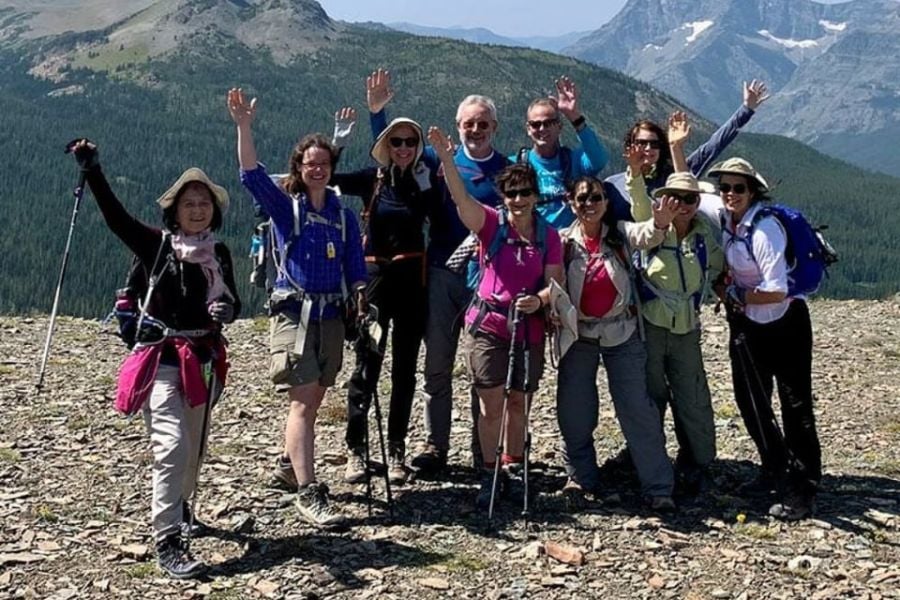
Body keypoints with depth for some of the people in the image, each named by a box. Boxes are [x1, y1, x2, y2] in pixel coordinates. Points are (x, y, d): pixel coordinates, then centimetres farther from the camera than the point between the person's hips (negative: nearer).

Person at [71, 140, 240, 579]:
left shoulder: (219, 253, 7)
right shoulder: (157, 245, -4)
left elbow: (232, 302, 10)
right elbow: (116, 217, -17)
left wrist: (226, 310, -14)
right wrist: (92, 171, -28)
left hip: (203, 360, 5)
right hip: (162, 360, -5)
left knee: (194, 447, 17)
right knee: (172, 446, -16)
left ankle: (178, 510, 41)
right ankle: (168, 543, -14)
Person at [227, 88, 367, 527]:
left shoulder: (343, 214, 10)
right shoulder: (284, 206, 1)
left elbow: (355, 268, 8)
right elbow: (251, 174, -14)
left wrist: (361, 306, -5)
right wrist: (243, 127, -24)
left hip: (331, 314, 4)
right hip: (294, 311, -4)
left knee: (311, 400, 13)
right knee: (303, 402, -12)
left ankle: (291, 462, 35)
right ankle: (308, 493, -15)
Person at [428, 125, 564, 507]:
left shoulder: (548, 235, 1)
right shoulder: (491, 224, -6)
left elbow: (555, 282, 0)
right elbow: (461, 199, -23)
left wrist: (541, 299, -23)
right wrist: (446, 158, -38)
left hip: (528, 329, 3)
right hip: (487, 326, -3)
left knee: (518, 403, 14)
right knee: (491, 405, -1)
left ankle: (514, 468, 29)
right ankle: (489, 475, 11)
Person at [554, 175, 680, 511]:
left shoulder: (620, 233, -3)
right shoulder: (563, 241, -1)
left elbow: (645, 235, -24)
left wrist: (660, 223, -47)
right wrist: (553, 312, -24)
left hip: (621, 332, -1)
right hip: (578, 334, 1)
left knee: (638, 408, -4)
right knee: (574, 410, 7)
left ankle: (657, 488, -1)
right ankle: (581, 477, 25)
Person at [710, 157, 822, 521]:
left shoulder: (764, 228, -24)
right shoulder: (725, 221, -2)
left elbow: (776, 292, -27)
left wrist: (734, 294, -15)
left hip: (784, 323, -8)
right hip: (747, 324, 8)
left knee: (795, 406, -1)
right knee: (750, 402, 14)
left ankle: (801, 491, 4)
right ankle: (777, 469, 34)